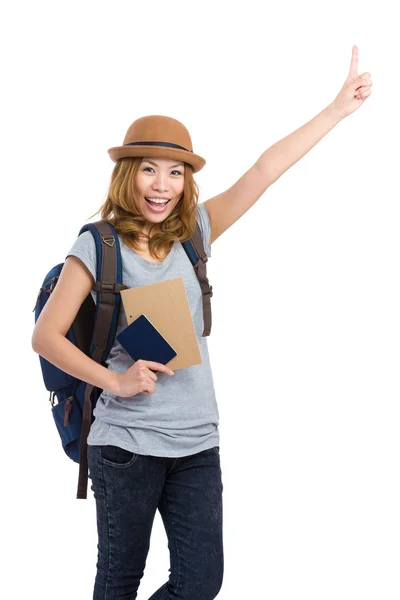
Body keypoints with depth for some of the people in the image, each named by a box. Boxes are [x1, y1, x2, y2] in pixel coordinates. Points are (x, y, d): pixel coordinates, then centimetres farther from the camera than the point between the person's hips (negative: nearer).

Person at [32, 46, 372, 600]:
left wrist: (341, 107, 2)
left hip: (197, 441, 4)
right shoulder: (98, 245, -6)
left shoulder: (193, 233, 5)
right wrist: (115, 380, -16)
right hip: (127, 442, -4)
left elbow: (264, 172, 2)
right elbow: (46, 336, -6)